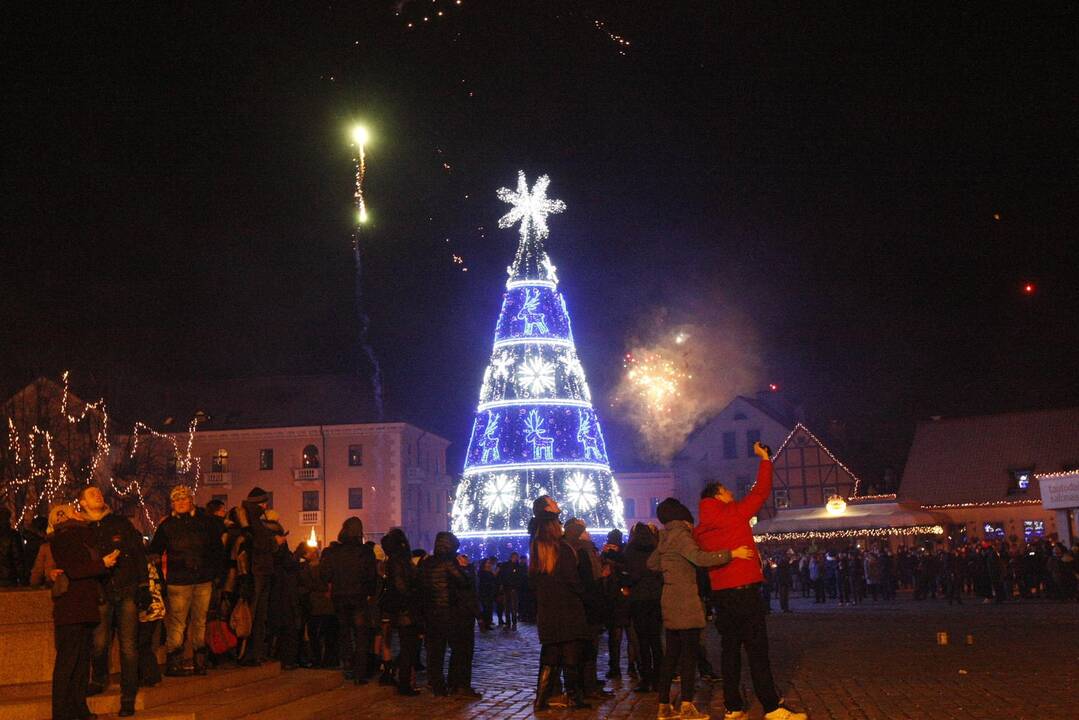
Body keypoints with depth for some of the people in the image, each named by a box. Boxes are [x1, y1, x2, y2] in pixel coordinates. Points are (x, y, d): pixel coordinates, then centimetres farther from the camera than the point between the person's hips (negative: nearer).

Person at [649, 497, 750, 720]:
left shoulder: (666, 538, 17)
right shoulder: (680, 535, -10)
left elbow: (652, 563, 29)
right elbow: (700, 558, -25)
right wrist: (732, 554, -26)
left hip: (671, 602, 9)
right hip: (685, 603, -9)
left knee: (671, 653, 9)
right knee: (689, 653, -7)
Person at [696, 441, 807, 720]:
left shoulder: (700, 530, 11)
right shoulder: (734, 513, -6)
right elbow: (761, 491, 0)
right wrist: (765, 459, 10)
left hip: (720, 593, 7)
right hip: (743, 590, -7)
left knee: (730, 649, 9)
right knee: (757, 650, -6)